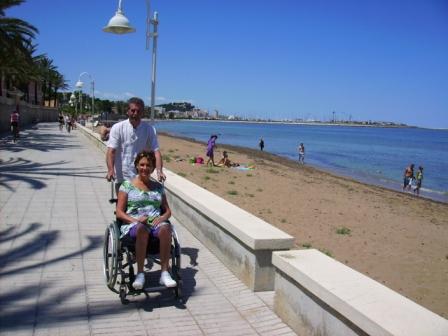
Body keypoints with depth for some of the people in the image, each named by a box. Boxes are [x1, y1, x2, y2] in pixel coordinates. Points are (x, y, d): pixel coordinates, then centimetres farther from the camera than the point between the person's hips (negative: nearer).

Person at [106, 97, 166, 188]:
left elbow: (156, 151, -9)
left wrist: (159, 171, -26)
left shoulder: (149, 129, -1)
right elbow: (111, 151, -13)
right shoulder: (117, 128, -5)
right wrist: (110, 170, -30)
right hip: (122, 179, -1)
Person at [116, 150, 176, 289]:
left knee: (165, 228, -35)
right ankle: (140, 274, -30)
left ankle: (165, 273, -31)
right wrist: (135, 220, -15)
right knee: (142, 229, -40)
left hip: (155, 222, 3)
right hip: (133, 224, -2)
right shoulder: (127, 185, 10)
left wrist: (163, 217, -6)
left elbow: (167, 210, 18)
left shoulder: (158, 187, 20)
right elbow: (119, 212, 3)